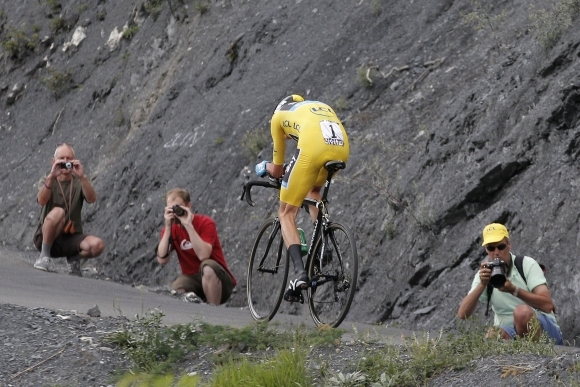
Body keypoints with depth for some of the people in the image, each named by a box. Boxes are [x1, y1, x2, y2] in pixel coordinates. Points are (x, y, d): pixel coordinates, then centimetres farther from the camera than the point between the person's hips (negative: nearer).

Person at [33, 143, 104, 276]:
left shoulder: (78, 183, 9)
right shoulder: (46, 181, 5)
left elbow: (92, 199, -14)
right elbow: (41, 201, -19)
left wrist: (82, 177, -29)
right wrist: (52, 177, -33)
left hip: (71, 239, 2)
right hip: (46, 238, -2)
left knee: (97, 245, -27)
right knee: (58, 211, -33)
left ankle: (74, 258, 6)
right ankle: (44, 255, -17)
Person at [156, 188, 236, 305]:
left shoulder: (205, 223, -10)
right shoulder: (171, 229, 1)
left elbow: (203, 255, -27)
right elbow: (162, 260, -15)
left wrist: (188, 225, -28)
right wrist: (168, 227, -20)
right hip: (192, 279, 2)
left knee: (207, 267, -36)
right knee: (175, 290, -32)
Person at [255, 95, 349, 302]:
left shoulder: (279, 115, 29)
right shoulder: (322, 108, 40)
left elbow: (277, 170, 33)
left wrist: (264, 167, 56)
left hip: (313, 148, -4)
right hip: (342, 148, 5)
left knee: (286, 213, 9)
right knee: (314, 189, 36)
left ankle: (300, 272, -11)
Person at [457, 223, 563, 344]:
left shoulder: (527, 264, -7)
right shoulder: (484, 274, 2)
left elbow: (548, 305, -20)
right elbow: (462, 315, -9)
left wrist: (514, 290, -31)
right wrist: (482, 285, -22)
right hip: (508, 330, 2)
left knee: (522, 311, -35)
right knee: (493, 335, -33)